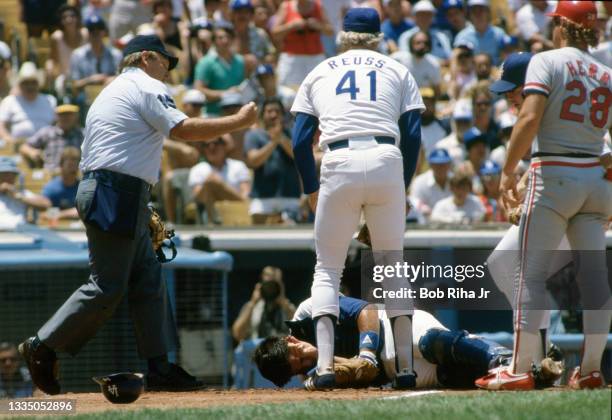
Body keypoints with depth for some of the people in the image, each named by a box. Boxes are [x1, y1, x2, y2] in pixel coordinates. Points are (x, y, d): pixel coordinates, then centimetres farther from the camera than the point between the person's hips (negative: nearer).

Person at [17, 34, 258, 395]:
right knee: (107, 287, -10)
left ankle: (160, 368, 6)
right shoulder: (146, 87, -3)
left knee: (149, 280, 8)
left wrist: (143, 212, 23)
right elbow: (183, 129, -15)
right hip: (116, 198, -11)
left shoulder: (110, 92, 27)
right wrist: (239, 122, -7)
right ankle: (43, 346, -6)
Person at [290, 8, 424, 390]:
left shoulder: (320, 73, 20)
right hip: (387, 163, 0)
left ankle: (325, 366, -7)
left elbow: (301, 141, 11)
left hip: (339, 165, 0)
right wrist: (403, 187, 16)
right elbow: (412, 134, 8)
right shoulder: (397, 71, 19)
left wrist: (312, 191, 20)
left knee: (327, 269, 9)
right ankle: (406, 368, 5)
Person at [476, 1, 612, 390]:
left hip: (553, 176, -5)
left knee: (532, 274, -4)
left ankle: (520, 370, -6)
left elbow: (530, 118, -16)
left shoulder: (547, 62, -5)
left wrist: (508, 170, -10)